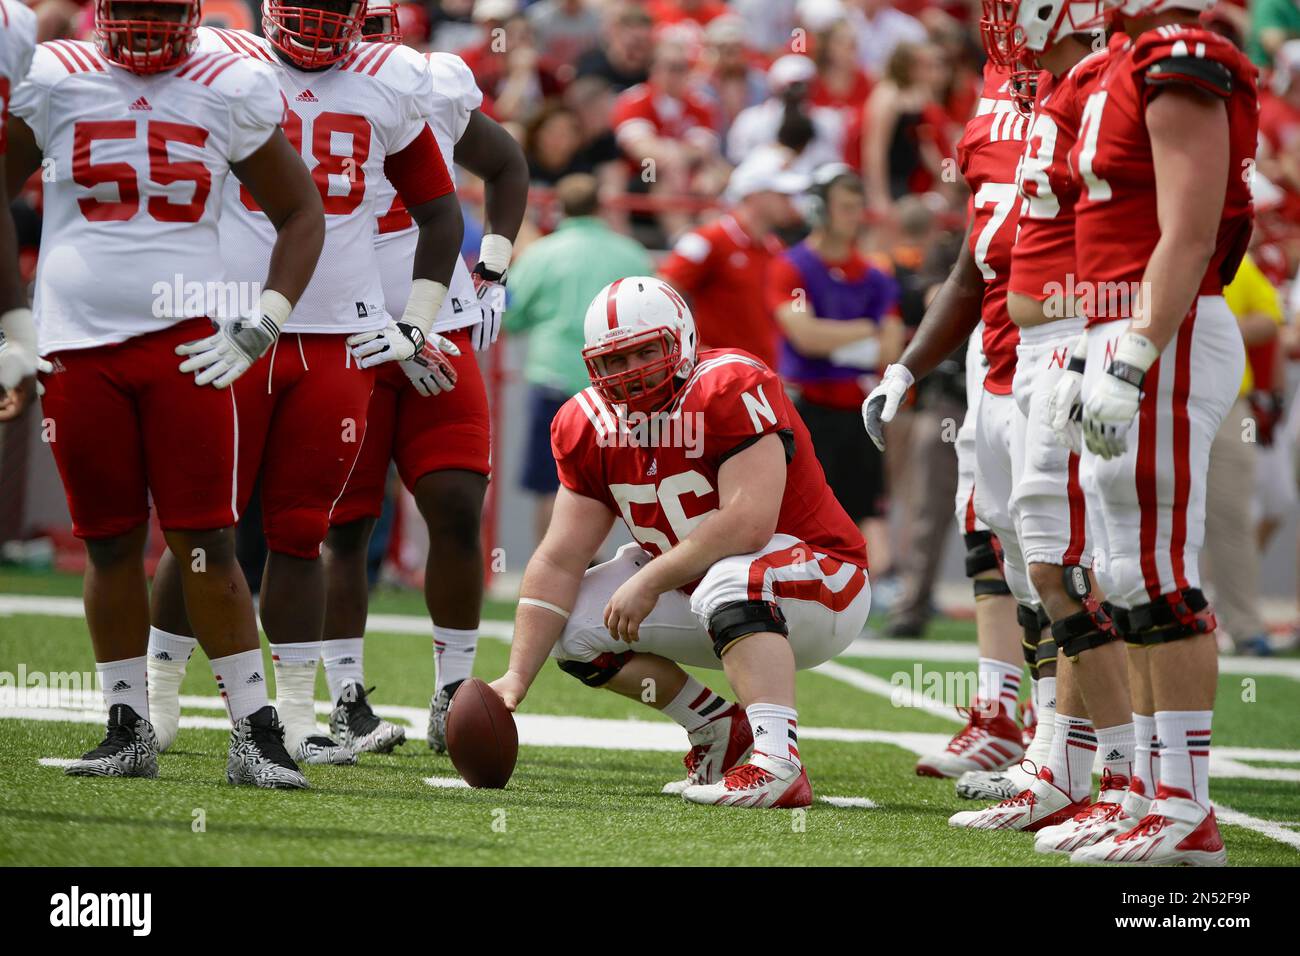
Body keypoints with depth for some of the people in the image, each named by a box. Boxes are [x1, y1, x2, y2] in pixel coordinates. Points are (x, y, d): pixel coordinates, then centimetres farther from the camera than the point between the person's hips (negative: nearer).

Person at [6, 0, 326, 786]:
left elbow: (301, 212, 13)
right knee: (111, 543, 5)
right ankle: (129, 728, 13)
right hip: (80, 345, 1)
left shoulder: (229, 94, 4)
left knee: (205, 542, -6)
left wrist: (261, 323, 2)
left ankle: (256, 731, -2)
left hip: (186, 342, -1)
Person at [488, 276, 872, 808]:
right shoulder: (591, 426, -1)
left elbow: (748, 523, -33)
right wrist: (518, 675, -13)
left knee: (731, 580, -38)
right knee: (576, 625, -3)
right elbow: (559, 562, -3)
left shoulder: (730, 390, -23)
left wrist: (649, 582, -24)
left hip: (817, 582, -8)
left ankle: (777, 762, -47)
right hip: (699, 589, 8)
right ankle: (720, 733, 7)